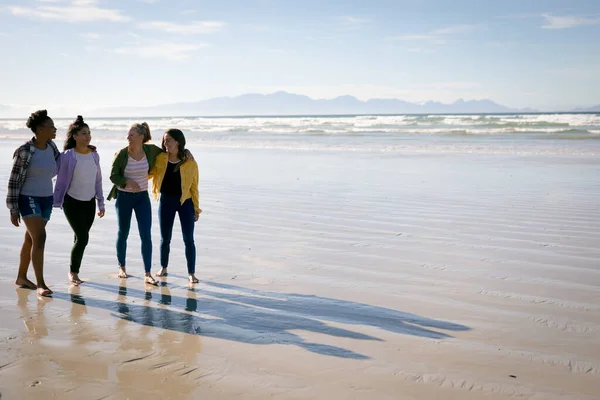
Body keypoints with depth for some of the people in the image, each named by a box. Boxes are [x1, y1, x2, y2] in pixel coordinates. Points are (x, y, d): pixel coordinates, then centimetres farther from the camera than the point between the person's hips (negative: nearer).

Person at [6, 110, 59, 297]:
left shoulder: (51, 147, 3)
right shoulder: (24, 151, -16)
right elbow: (14, 181, -11)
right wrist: (13, 210, -10)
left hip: (46, 199, 7)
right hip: (28, 199, -7)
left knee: (30, 239, 15)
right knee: (40, 238, -17)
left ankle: (21, 277, 29)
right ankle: (40, 284, -13)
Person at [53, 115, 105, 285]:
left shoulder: (94, 155, 3)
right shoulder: (67, 156, -12)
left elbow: (98, 180, 10)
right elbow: (61, 180, -8)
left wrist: (101, 203, 11)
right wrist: (56, 203, -8)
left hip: (89, 203, 5)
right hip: (72, 202, -5)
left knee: (80, 238, 9)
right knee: (83, 237, -11)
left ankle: (75, 271, 23)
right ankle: (73, 272, 8)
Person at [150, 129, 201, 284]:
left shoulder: (190, 163, -7)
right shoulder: (160, 159, -1)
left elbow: (194, 187, -2)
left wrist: (196, 208, 0)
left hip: (185, 202, -3)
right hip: (165, 201, 3)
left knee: (188, 239, -2)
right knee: (165, 238, 12)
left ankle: (191, 273, 7)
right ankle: (163, 268, 32)